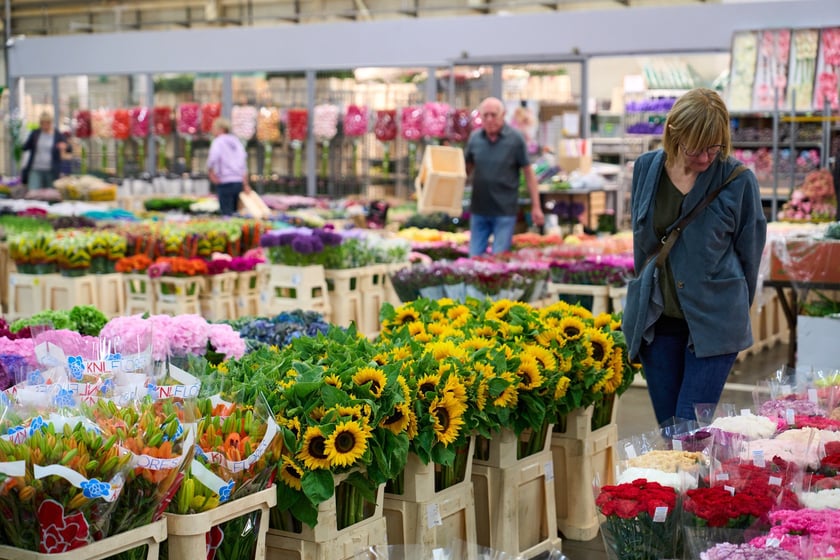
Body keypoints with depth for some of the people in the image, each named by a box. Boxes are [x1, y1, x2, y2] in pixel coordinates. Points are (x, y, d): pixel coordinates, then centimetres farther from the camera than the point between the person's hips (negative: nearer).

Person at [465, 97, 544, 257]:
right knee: (475, 256, 8)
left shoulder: (515, 139, -6)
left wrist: (536, 206, -5)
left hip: (505, 210, -4)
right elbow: (467, 168, 14)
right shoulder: (475, 138, 4)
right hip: (479, 209, 4)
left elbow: (528, 172, -3)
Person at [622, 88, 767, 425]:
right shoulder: (646, 169, 2)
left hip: (712, 323, -4)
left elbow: (749, 254, 3)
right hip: (656, 318, 4)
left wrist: (734, 313, 10)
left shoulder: (738, 180, -8)